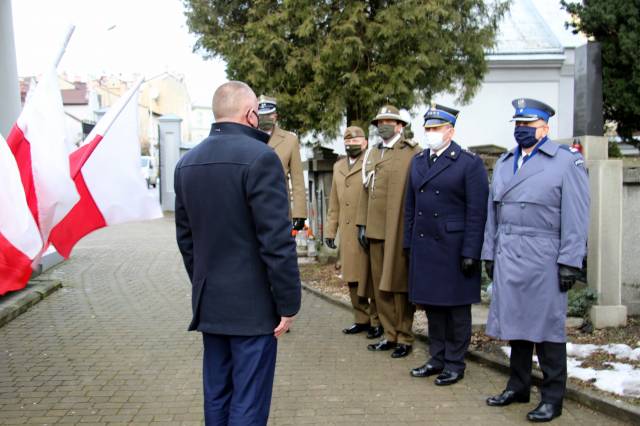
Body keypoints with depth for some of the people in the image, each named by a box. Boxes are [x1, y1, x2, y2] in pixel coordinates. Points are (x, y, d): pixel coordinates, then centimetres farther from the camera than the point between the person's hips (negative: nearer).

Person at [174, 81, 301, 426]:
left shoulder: (187, 162, 8)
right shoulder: (259, 157, -15)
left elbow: (185, 237, 13)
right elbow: (277, 240, -18)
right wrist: (288, 302, -10)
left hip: (208, 302, 7)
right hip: (252, 303, -7)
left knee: (216, 396, 17)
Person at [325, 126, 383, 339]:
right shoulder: (338, 167, 17)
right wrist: (330, 231, 14)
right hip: (347, 234, 6)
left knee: (371, 279, 1)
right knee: (352, 279, 10)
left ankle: (377, 321, 12)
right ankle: (361, 319, 22)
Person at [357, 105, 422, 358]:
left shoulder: (412, 154, -4)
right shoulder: (372, 154, 16)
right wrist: (362, 224, 12)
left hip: (400, 231, -6)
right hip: (375, 230, 6)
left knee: (399, 285, 1)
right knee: (380, 286, 10)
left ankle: (404, 338, 12)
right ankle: (390, 335, 20)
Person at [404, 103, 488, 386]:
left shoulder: (469, 163, -7)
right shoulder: (418, 161, 12)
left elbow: (477, 212, -11)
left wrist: (470, 253, -15)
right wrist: (408, 243, 12)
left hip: (453, 247, -6)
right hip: (424, 247, 6)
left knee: (456, 307, 5)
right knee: (431, 304, 13)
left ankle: (455, 363, 17)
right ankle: (437, 359, 26)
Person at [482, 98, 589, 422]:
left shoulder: (567, 162, -2)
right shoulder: (504, 163, 15)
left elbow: (576, 218, -7)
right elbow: (493, 212, 17)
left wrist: (569, 262, -12)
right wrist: (489, 254, 13)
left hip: (543, 261, -5)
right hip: (508, 259, 5)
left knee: (547, 327, 1)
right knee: (516, 323, 12)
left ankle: (552, 397, 13)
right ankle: (518, 387, 26)